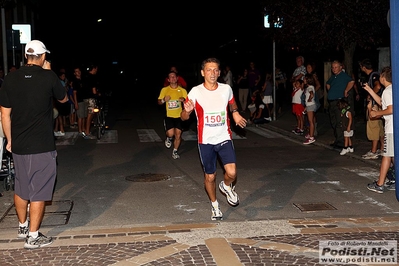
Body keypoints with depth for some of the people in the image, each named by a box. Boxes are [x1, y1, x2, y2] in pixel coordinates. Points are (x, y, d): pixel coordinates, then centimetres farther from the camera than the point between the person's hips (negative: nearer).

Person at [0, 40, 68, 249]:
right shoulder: (48, 77, -10)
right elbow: (63, 99, 9)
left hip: (18, 145, 5)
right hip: (42, 146, -5)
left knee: (21, 188, 19)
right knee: (38, 191, 3)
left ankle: (23, 227, 35)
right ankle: (33, 237, 8)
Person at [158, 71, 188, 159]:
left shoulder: (182, 90, 1)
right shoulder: (164, 90, 0)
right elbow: (159, 102, 4)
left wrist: (183, 100, -18)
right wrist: (163, 100, -18)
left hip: (179, 116, 1)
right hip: (169, 116, -1)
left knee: (178, 135, 1)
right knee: (170, 133, -18)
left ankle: (175, 151, 22)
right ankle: (168, 138, 20)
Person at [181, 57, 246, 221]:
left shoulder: (226, 89, -1)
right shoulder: (195, 92, -9)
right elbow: (183, 117, -6)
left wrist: (235, 113, 6)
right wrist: (187, 111, -26)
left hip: (224, 138, 1)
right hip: (206, 141, -1)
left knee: (232, 173, -15)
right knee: (210, 177, 9)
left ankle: (227, 186, 21)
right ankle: (215, 205, 34)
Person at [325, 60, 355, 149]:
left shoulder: (344, 75, -9)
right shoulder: (333, 76, 16)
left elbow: (351, 81, -28)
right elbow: (328, 84, 35)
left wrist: (346, 91, -20)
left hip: (339, 101, -9)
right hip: (331, 102, 9)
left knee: (339, 123, -9)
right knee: (333, 123, 14)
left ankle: (340, 142, -5)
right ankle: (337, 140, 24)